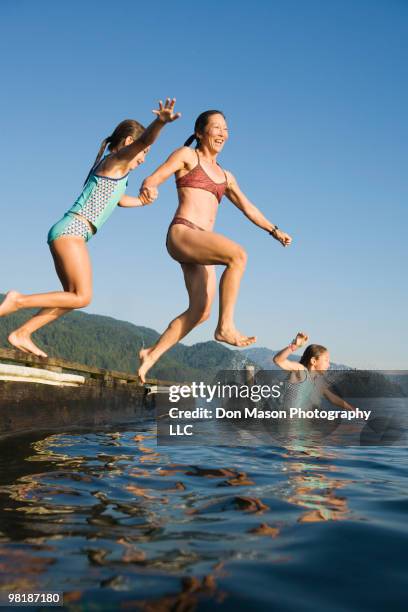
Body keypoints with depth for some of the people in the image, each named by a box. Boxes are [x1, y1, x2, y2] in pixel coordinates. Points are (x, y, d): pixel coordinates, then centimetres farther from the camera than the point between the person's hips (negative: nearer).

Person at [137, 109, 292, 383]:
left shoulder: (225, 175, 26)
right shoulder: (187, 155, 8)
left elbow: (248, 208, 28)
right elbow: (151, 180, -1)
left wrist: (274, 230, 19)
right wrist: (148, 188, -25)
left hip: (201, 243, 7)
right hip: (182, 233, -7)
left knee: (200, 311, -1)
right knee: (238, 254, -29)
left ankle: (152, 355, 10)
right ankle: (226, 326, -28)